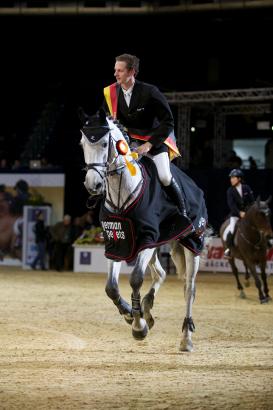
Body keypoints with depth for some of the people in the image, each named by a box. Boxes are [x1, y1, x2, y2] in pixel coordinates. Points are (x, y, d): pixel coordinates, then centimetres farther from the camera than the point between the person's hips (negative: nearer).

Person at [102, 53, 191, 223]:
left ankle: (183, 214, -3)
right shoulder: (110, 93, -3)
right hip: (127, 141, 4)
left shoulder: (149, 92, -17)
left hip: (155, 140, -4)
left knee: (164, 177, -23)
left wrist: (149, 144, -22)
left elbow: (168, 122, -14)